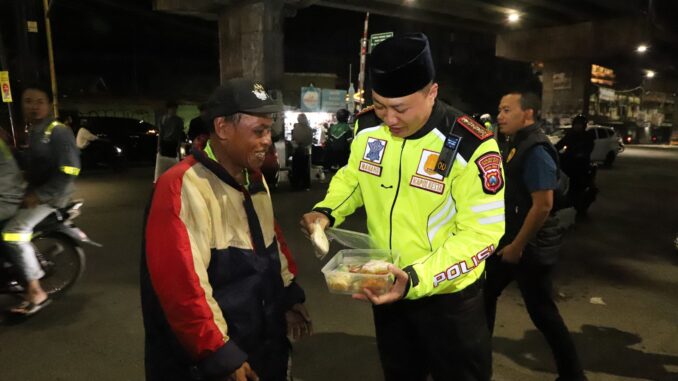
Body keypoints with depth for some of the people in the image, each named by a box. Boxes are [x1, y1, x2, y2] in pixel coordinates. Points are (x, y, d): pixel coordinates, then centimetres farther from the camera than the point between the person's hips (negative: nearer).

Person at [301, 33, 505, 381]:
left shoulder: (470, 146, -25)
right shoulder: (367, 128, -8)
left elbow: (482, 232, -22)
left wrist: (416, 279, -32)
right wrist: (326, 211, -10)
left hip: (448, 296, -4)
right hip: (387, 288, 5)